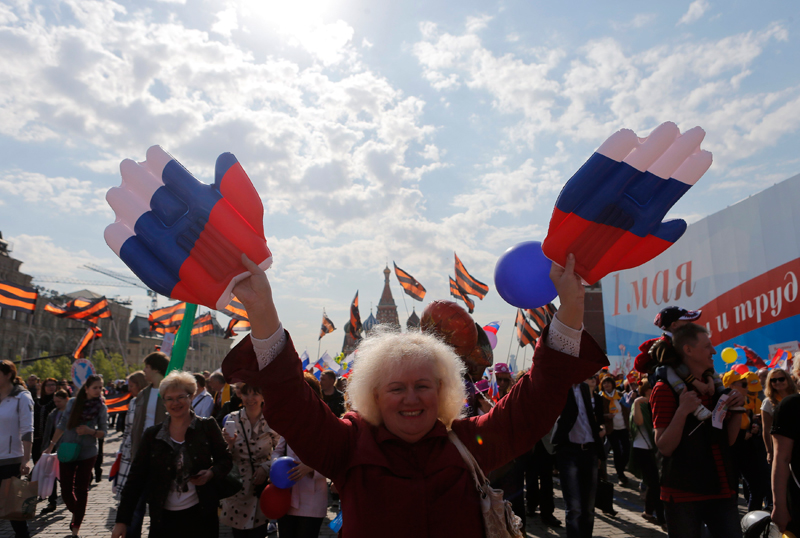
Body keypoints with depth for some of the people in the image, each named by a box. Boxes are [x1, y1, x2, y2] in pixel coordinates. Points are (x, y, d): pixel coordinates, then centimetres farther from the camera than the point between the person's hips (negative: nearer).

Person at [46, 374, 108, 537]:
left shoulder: (101, 407, -4)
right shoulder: (72, 402, 0)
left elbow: (104, 431, -2)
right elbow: (62, 425, 8)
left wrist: (90, 431, -20)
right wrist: (51, 446, 6)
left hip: (87, 452, -2)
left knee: (81, 490, 1)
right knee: (65, 490, 4)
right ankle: (76, 513, 35)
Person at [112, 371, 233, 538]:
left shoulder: (207, 427, -2)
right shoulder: (152, 435, 3)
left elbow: (225, 459, 3)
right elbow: (136, 478, 4)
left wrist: (211, 473, -18)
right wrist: (122, 520, 1)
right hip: (163, 518, 2)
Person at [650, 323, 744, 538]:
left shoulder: (715, 387, 12)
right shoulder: (666, 389, -10)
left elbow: (728, 440, 15)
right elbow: (664, 448, -14)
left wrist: (737, 410, -1)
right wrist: (682, 411, -26)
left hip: (721, 490, 6)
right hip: (683, 494, -6)